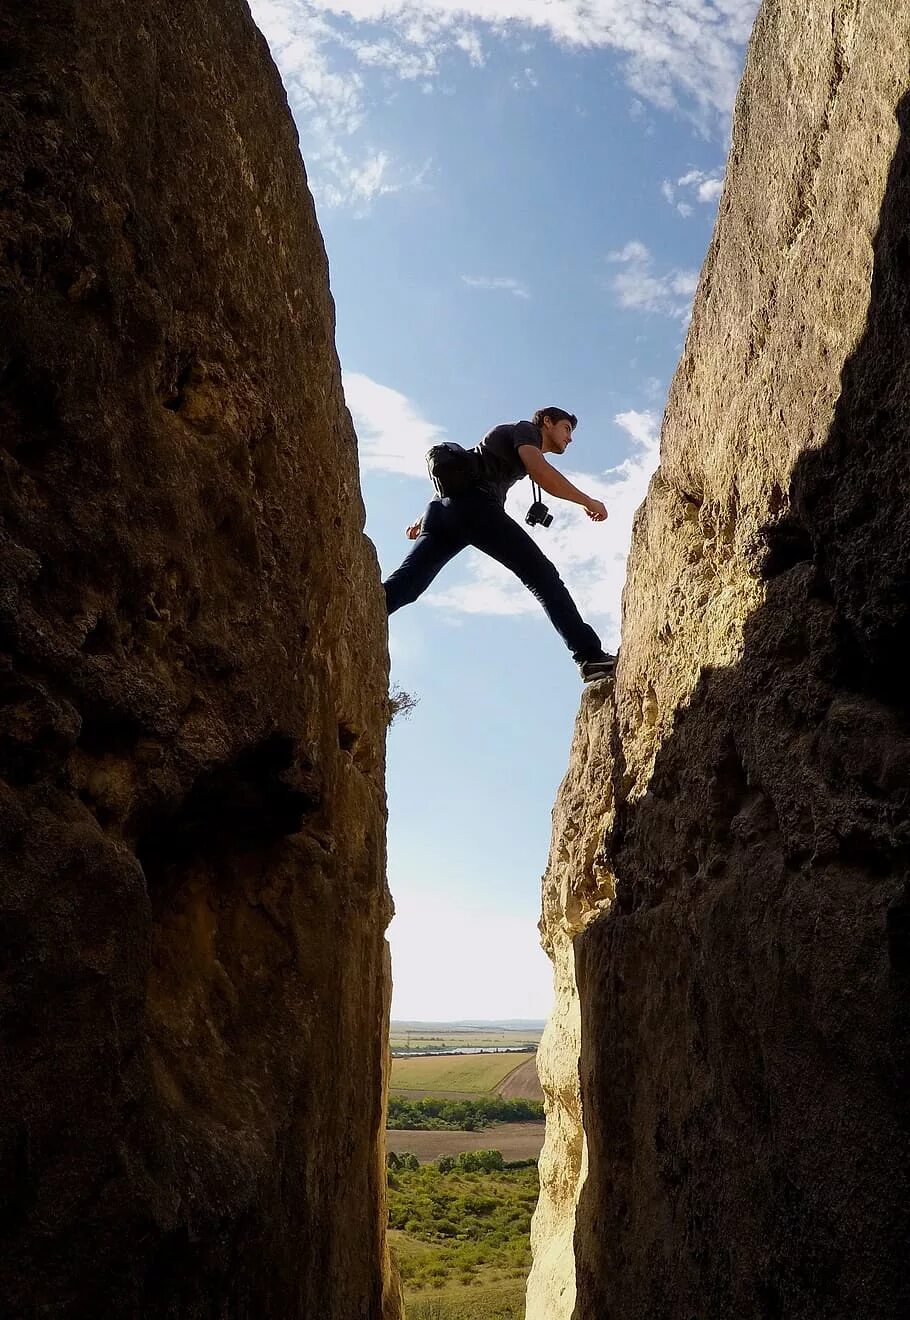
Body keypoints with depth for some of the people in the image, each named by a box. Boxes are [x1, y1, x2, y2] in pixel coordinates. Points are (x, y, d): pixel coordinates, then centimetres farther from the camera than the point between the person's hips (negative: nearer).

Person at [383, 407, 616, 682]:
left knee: (404, 584, -6)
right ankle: (591, 657, -17)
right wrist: (587, 501, -2)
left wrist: (426, 518, 35)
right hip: (475, 504, -9)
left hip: (443, 508, 9)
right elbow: (540, 471, -10)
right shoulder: (526, 429, 12)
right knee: (542, 577, -10)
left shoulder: (507, 440, 39)